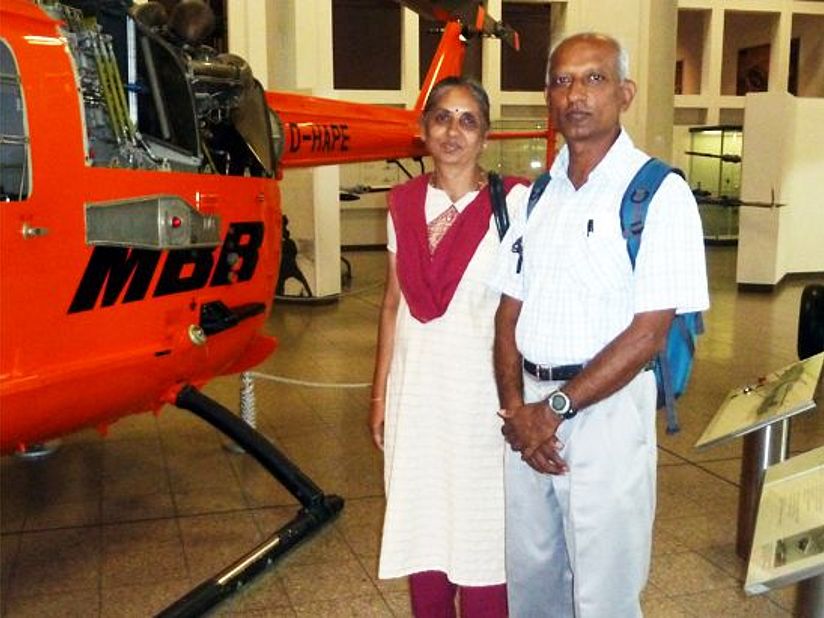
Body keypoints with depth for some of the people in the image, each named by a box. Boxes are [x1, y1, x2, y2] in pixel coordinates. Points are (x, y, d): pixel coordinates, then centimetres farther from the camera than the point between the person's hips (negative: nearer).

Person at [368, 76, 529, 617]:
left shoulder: (512, 201, -10)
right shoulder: (404, 202, 4)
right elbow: (393, 303, 10)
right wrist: (380, 393, 10)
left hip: (480, 388, -4)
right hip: (415, 387, 4)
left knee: (479, 530, 6)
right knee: (420, 530, 15)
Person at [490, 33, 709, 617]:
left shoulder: (660, 194, -9)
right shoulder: (537, 195, 9)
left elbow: (648, 332, -14)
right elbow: (509, 313, 8)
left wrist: (554, 409, -13)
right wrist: (515, 409, -6)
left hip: (608, 409, -5)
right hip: (530, 412, 6)